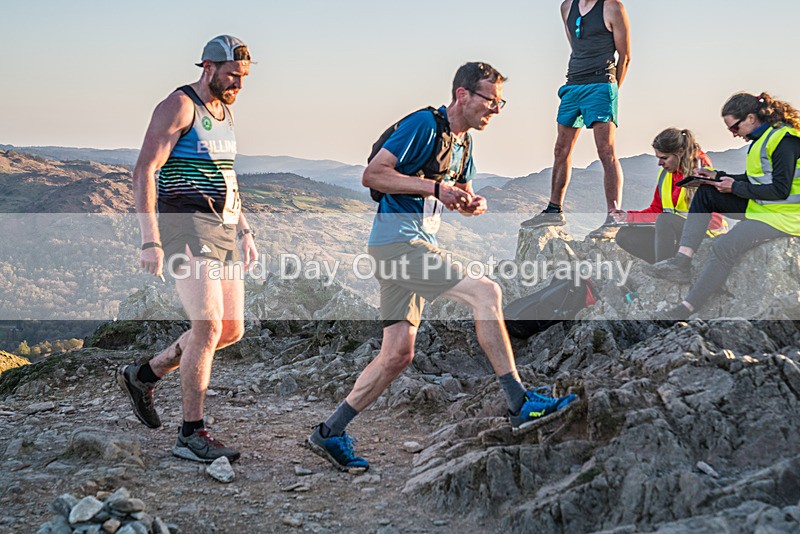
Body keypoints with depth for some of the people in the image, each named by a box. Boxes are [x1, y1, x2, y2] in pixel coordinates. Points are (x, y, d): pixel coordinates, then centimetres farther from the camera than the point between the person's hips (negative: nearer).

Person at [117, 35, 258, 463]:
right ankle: (192, 436, -9)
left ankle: (142, 376, 25)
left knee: (231, 331, 8)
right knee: (208, 327, -17)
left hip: (221, 231, 9)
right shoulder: (178, 106, -9)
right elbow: (144, 172, -16)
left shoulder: (224, 112, 19)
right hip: (186, 229, -9)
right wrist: (150, 240, -23)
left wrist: (244, 231, 20)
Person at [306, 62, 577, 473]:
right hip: (398, 239, -10)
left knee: (398, 353, 7)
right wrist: (434, 187, -21)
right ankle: (519, 403, -14)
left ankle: (330, 433, 14)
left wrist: (472, 204, 4)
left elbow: (462, 193, 29)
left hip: (416, 245, 10)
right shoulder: (424, 125, -11)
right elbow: (371, 174, -16)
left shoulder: (463, 142, 17)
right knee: (485, 292, -18)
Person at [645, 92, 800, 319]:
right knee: (705, 192, 0)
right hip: (759, 206, 10)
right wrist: (717, 176, 8)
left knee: (724, 246, -28)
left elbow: (780, 190, -21)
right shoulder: (762, 138, 13)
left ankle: (687, 309, -23)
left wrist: (735, 187, -15)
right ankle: (682, 261, -14)